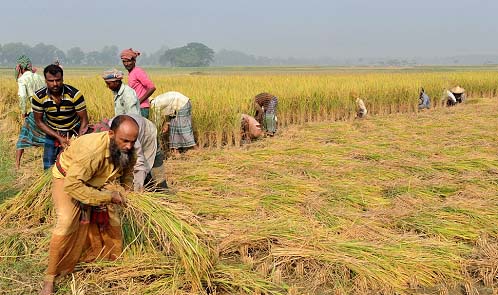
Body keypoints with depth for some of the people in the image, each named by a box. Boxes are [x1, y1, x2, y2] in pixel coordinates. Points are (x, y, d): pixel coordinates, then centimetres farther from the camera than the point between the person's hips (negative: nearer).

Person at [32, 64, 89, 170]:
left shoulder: (74, 94, -23)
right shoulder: (38, 97, -17)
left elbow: (84, 120, -16)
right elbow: (39, 121, -7)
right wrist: (58, 137, -18)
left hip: (74, 132, -2)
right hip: (52, 133, 2)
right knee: (48, 167, -1)